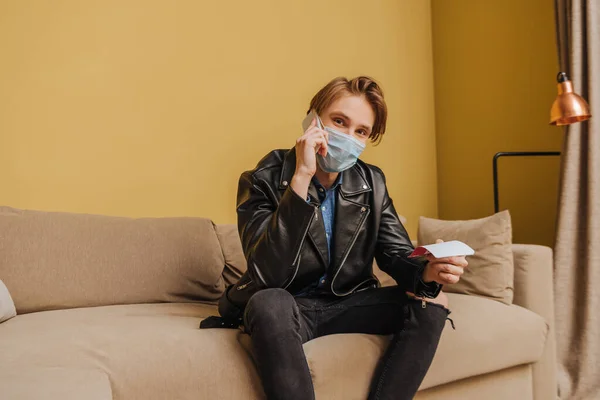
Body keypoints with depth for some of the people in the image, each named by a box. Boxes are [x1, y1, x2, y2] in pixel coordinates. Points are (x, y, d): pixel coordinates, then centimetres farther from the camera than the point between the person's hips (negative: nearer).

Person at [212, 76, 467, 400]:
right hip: (290, 307, -4)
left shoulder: (372, 183, 0)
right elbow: (268, 276, -28)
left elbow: (396, 252, 0)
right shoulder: (265, 180, -15)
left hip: (349, 303, 5)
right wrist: (301, 178, -34)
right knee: (270, 303, -36)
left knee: (431, 301, -12)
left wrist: (427, 272, -26)